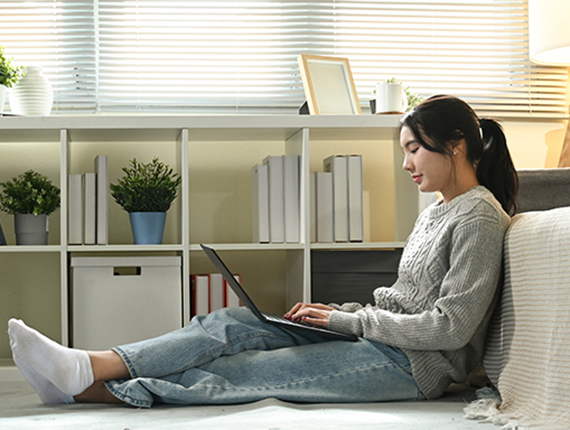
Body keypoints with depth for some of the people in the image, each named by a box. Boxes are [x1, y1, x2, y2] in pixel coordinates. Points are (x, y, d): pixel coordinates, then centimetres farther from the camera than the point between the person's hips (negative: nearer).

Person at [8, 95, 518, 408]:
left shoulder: (480, 219, -11)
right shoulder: (435, 213, 19)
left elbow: (450, 327, -19)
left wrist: (349, 320, -13)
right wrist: (339, 310, 6)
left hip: (415, 365, -9)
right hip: (381, 339, 9)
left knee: (245, 372, -17)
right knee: (233, 324, -9)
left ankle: (86, 387, -20)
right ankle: (88, 367, -18)